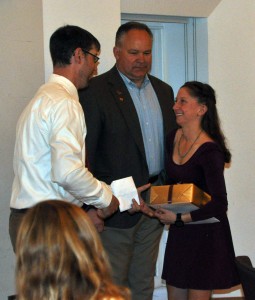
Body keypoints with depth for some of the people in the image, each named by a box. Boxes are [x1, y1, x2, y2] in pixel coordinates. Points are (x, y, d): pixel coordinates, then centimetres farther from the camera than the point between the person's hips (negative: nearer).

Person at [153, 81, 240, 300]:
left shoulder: (210, 151, -20)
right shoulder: (173, 138, 3)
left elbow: (219, 204, -23)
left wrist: (179, 218, -24)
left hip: (205, 233, -7)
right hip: (179, 232, 7)